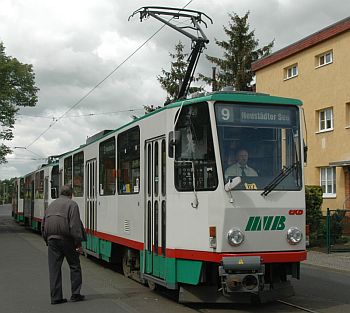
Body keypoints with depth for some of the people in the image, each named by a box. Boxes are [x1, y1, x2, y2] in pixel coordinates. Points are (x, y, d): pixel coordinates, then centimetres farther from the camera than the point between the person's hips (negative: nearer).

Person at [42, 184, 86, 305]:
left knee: (54, 268, 6)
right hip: (66, 239, -5)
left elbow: (44, 224, 18)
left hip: (51, 239, 5)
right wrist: (78, 242, -13)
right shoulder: (72, 204, -4)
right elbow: (75, 225, -14)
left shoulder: (52, 204, 16)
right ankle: (75, 294, 10)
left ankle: (55, 297, 6)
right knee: (74, 265, 9)